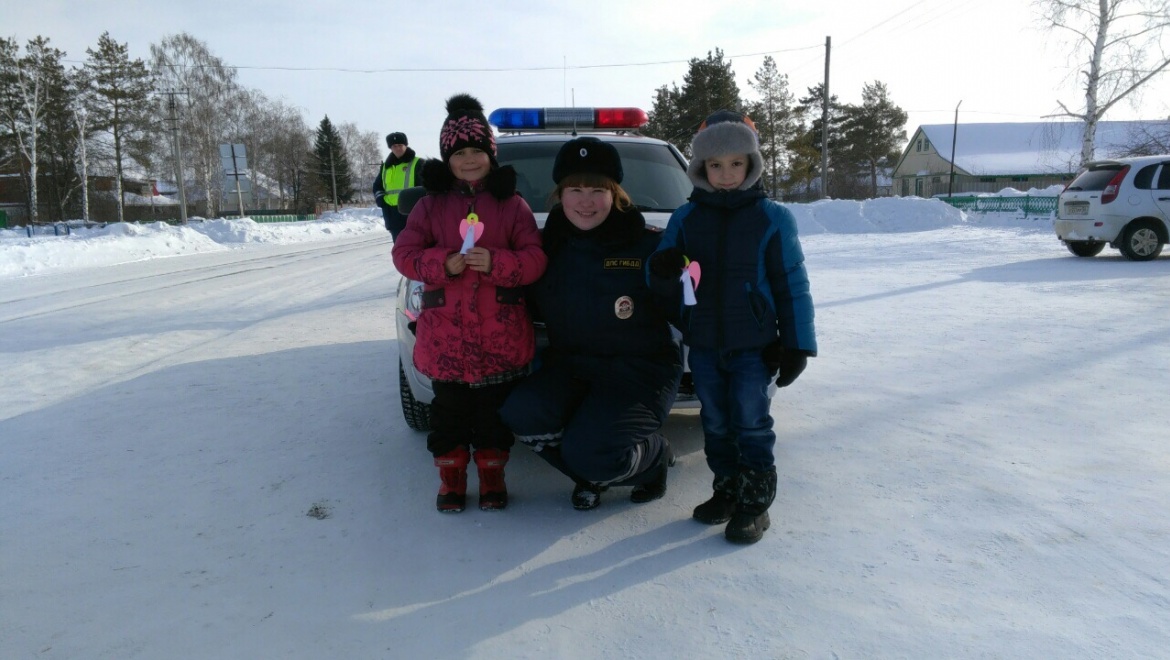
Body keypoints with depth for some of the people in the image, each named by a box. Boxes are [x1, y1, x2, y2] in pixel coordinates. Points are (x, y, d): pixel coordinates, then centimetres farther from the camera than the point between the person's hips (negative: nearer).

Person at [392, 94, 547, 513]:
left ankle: (492, 474, 27)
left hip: (501, 334, 0)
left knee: (496, 410, 10)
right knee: (449, 410, 9)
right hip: (445, 333, 1)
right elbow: (404, 253, 1)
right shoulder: (431, 205, 6)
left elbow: (534, 259, -2)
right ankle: (451, 475, 26)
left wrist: (495, 263, -20)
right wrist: (442, 264, -17)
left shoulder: (512, 204, 3)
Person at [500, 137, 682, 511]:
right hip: (570, 367, 5)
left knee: (588, 450, -26)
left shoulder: (648, 245, -9)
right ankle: (590, 474, 8)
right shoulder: (548, 246, 3)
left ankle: (655, 457, 12)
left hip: (639, 372, -4)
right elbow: (534, 308, 10)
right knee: (520, 412, -22)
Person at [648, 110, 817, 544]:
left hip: (754, 345, -3)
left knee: (751, 423, 2)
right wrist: (662, 270, -20)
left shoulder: (771, 218, -4)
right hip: (703, 345, 4)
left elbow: (792, 286, -3)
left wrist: (797, 344, -6)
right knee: (715, 424, 13)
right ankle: (726, 490, 29)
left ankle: (755, 502, 15)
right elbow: (664, 280, 5)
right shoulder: (685, 218, 4)